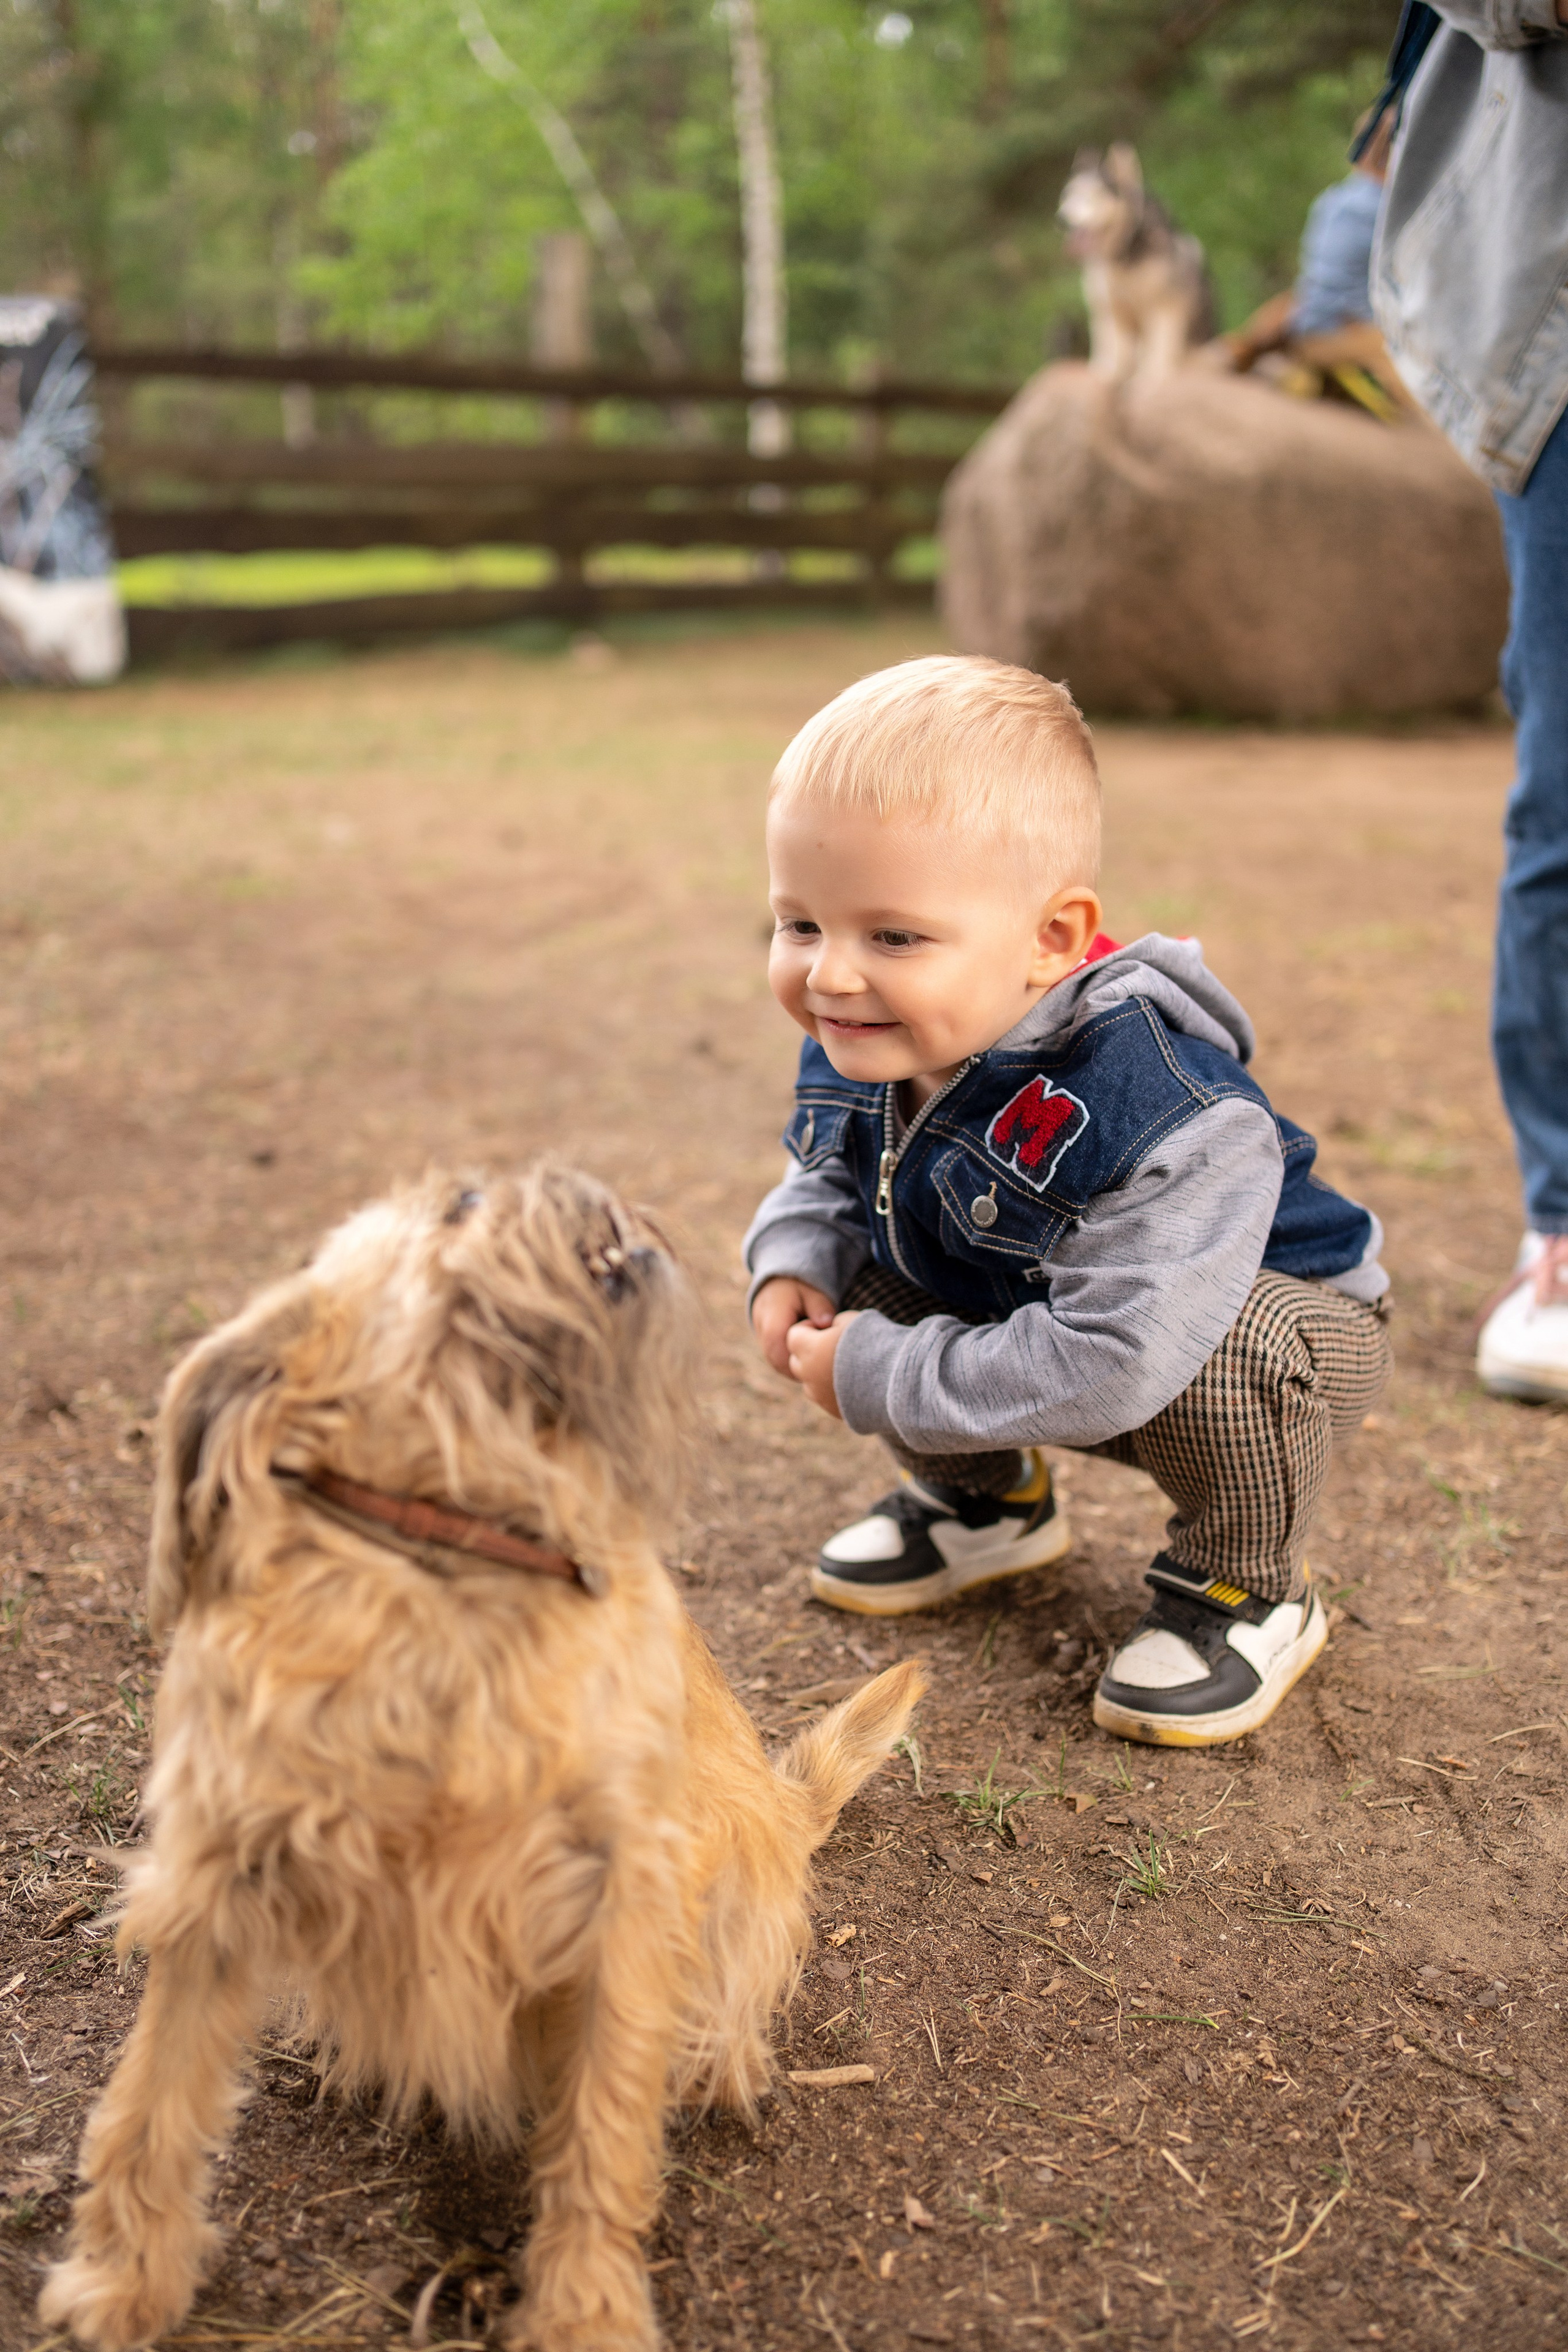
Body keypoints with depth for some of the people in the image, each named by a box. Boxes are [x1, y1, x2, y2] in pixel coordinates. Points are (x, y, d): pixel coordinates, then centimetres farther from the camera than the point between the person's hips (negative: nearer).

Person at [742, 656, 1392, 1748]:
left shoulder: (1161, 1115, -41)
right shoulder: (857, 1052, -16)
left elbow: (1109, 1363, -44)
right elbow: (829, 1178, 8)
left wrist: (882, 1382, -35)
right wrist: (795, 1266, -15)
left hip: (1279, 1317, -7)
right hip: (1023, 1313, 7)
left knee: (1229, 1360, -37)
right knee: (859, 1284, -7)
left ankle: (1252, 1592, -4)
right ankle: (985, 1500, 21)